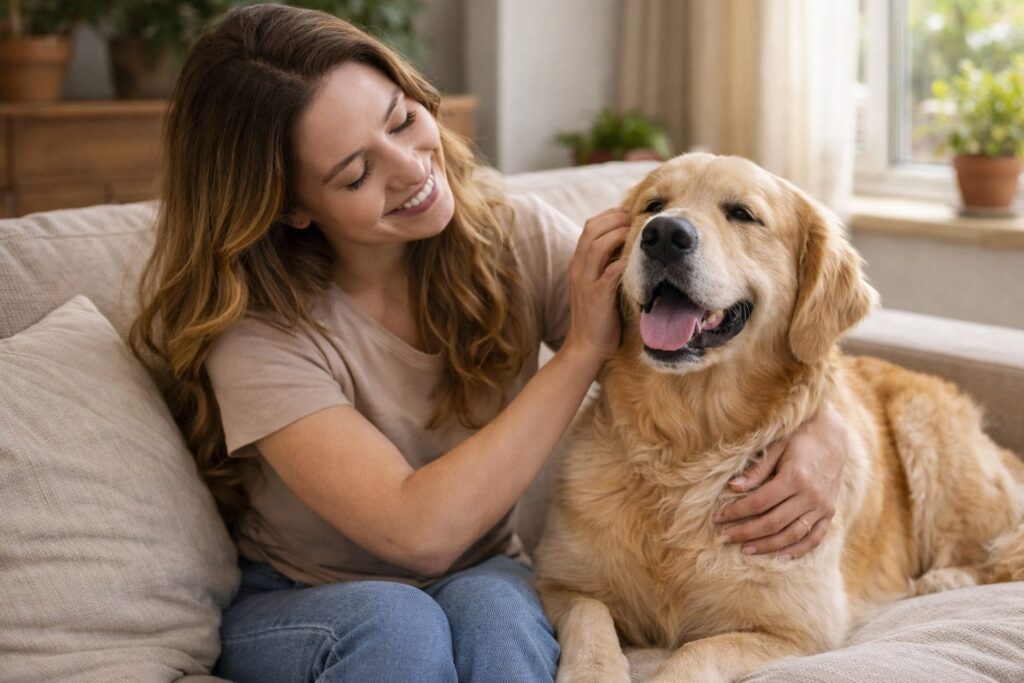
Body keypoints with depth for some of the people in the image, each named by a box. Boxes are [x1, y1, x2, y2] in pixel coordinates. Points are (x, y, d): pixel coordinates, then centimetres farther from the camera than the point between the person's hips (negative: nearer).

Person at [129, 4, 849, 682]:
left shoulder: (515, 240, -11)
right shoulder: (260, 333, -21)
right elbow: (418, 532, -29)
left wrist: (820, 433, -28)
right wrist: (583, 350, -26)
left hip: (486, 592, 3)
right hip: (291, 610, -2)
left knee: (491, 608, -33)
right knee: (392, 618, -36)